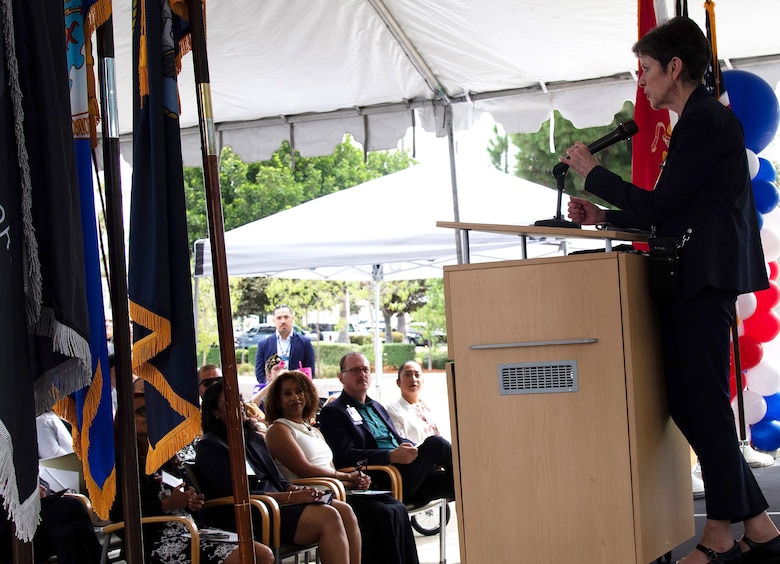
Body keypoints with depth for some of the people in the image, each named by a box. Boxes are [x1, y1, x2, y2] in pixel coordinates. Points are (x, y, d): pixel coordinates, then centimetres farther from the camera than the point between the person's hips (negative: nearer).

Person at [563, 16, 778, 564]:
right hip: (691, 278, 10)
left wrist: (593, 172, -2)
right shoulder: (704, 119, 21)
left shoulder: (705, 120, -10)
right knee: (687, 402, 8)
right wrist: (604, 215, 19)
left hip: (705, 278, -10)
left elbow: (657, 206, -13)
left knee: (704, 403, -5)